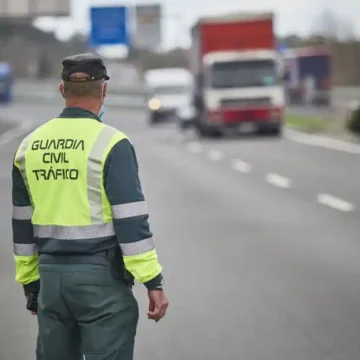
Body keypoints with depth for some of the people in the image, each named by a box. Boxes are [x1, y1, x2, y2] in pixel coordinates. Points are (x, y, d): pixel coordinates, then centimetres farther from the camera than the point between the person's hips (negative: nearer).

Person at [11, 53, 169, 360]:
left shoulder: (30, 146, 7)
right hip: (100, 276, -5)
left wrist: (31, 283, 20)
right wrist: (153, 282, -10)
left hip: (50, 276, 6)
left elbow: (22, 225, 13)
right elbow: (131, 221, -14)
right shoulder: (111, 143, -10)